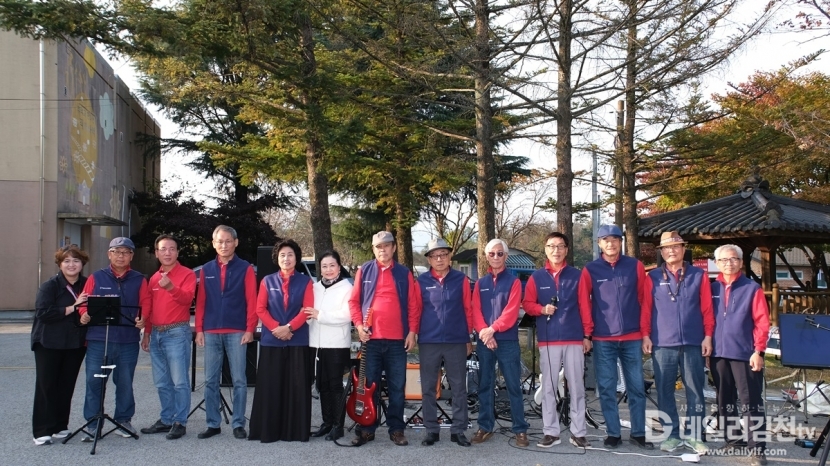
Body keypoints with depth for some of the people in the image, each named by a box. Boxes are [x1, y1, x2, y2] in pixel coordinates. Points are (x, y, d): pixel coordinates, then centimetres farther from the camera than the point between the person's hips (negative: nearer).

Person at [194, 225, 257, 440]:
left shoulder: (245, 269, 2)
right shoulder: (206, 270, 11)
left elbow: (252, 301, -2)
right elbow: (200, 302, 9)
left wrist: (250, 330, -8)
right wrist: (199, 329, 2)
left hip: (237, 332, -3)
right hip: (211, 333, 3)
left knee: (239, 380, 1)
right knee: (210, 381, 6)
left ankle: (238, 424, 8)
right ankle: (213, 424, 15)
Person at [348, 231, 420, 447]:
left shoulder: (404, 273, 7)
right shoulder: (364, 271, 7)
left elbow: (413, 305, 5)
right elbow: (354, 300, 6)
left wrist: (412, 331, -3)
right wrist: (359, 325, -6)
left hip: (398, 340, 0)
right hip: (371, 338, 0)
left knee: (397, 386, 5)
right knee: (369, 385, 5)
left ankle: (396, 429, 14)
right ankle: (367, 429, 13)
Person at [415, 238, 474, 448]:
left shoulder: (461, 279, 4)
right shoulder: (422, 281, 3)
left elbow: (468, 310, 5)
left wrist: (468, 338, 4)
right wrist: (415, 335, 2)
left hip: (457, 342, 0)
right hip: (428, 342, 0)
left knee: (459, 388, 4)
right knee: (428, 388, 5)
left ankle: (458, 430, 14)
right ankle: (431, 430, 15)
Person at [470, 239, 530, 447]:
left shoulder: (513, 282, 4)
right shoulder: (480, 283, 13)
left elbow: (511, 311, -7)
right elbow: (476, 310, 3)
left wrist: (493, 329, -17)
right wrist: (484, 332, -13)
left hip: (508, 341, -3)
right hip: (484, 341, 3)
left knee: (513, 386, -1)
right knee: (484, 385, 7)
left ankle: (520, 430, 4)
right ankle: (485, 427, 14)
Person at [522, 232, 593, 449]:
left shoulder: (577, 275, 6)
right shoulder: (536, 277, 6)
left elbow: (585, 307, 5)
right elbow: (527, 304, 7)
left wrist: (587, 335, 2)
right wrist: (542, 309, -12)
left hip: (575, 339, 0)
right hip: (547, 339, 0)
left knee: (577, 386, 3)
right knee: (548, 387, 4)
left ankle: (578, 432, 11)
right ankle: (551, 432, 11)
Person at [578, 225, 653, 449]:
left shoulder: (635, 266, 4)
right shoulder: (590, 270, 2)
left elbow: (645, 301, 4)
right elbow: (584, 304, 3)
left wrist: (646, 333, 1)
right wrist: (586, 334, -2)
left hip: (632, 338, 1)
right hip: (603, 340, -1)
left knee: (636, 387, 5)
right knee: (606, 388, 3)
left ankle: (638, 434, 16)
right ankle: (613, 433, 13)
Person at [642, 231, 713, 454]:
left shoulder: (698, 275, 6)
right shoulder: (653, 277, 5)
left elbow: (707, 308, 4)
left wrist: (708, 336, -1)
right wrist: (645, 335, -2)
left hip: (693, 343, 0)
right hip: (662, 343, 0)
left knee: (695, 391, 5)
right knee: (665, 391, 4)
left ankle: (695, 436, 15)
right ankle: (672, 435, 15)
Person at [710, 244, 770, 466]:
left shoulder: (752, 288, -1)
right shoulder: (712, 289, 9)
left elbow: (761, 322, -4)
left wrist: (758, 351, -10)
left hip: (745, 354, -4)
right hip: (718, 353, 4)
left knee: (751, 403, -4)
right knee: (724, 401, 13)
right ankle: (731, 439, 25)